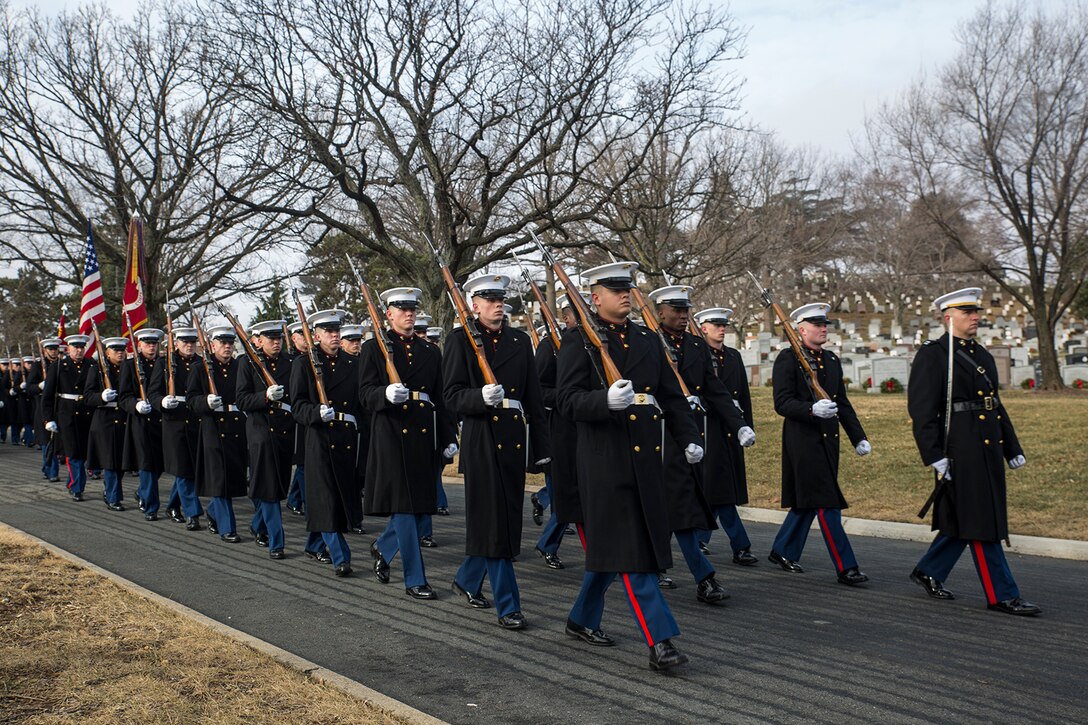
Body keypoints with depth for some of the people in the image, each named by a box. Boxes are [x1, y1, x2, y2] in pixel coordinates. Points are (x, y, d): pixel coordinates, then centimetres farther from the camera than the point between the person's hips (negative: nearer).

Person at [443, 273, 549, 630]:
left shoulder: (521, 340, 11)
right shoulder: (460, 342, -1)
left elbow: (533, 396, 11)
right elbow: (453, 397, -7)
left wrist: (541, 446, 8)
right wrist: (482, 397, -28)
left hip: (514, 437, 5)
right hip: (481, 438, -5)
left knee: (507, 516, 12)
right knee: (493, 519, -5)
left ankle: (467, 580, 33)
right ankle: (508, 606, 1)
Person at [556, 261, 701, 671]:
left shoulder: (647, 340, 15)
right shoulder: (578, 341, -4)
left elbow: (671, 394, 18)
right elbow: (568, 400, -12)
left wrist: (689, 438, 8)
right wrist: (606, 400, -31)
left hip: (646, 458, 7)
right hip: (606, 458, -7)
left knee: (612, 546, 15)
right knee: (627, 549, -6)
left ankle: (583, 619, 32)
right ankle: (659, 641, -4)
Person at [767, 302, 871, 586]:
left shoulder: (832, 360, 15)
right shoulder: (787, 359, -8)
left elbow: (843, 403, 18)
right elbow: (782, 403, -15)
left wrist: (858, 437, 13)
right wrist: (812, 409, -31)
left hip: (828, 439, 8)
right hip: (803, 440, -8)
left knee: (808, 501, 14)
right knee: (826, 504, -6)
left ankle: (783, 551, 29)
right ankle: (845, 567, -1)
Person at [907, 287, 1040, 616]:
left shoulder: (982, 354, 18)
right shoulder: (932, 355, -8)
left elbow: (996, 404, 22)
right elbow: (921, 409, -14)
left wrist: (1012, 448, 20)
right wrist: (935, 455, -19)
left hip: (988, 448, 9)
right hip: (961, 449, -9)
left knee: (966, 519, 14)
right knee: (979, 522, -3)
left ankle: (928, 572, 29)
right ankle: (1001, 595, 4)